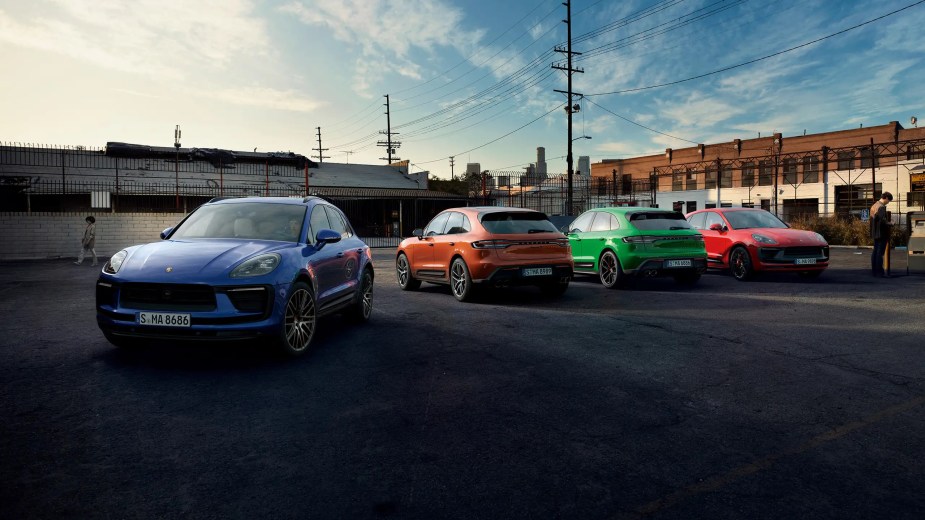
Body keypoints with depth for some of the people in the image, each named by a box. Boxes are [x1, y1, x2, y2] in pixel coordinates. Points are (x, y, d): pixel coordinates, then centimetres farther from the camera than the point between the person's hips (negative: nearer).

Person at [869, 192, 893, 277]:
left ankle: (874, 271, 17)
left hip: (875, 233, 9)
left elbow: (870, 219, 17)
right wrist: (888, 223, -9)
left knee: (875, 251, 12)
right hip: (882, 233, -9)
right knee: (880, 252, -5)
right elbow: (883, 220, -26)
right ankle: (879, 272, -2)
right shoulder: (882, 207, -16)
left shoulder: (874, 205, 12)